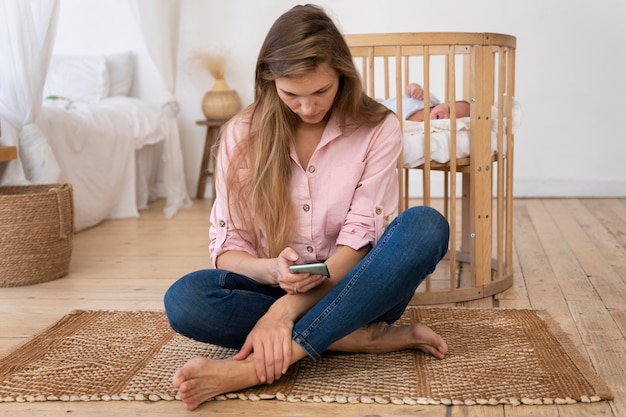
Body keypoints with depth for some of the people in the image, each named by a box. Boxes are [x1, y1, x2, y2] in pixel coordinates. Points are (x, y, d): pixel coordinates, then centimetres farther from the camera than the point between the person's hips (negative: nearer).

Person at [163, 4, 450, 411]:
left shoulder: (378, 129, -8)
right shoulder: (243, 134, -5)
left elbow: (359, 240, -15)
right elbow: (227, 248, -5)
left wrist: (286, 309, -29)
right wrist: (272, 270, -29)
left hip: (352, 288, 0)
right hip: (274, 286, 1)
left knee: (425, 225, -31)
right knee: (185, 300, -29)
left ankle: (256, 366, -36)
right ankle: (368, 337, -25)